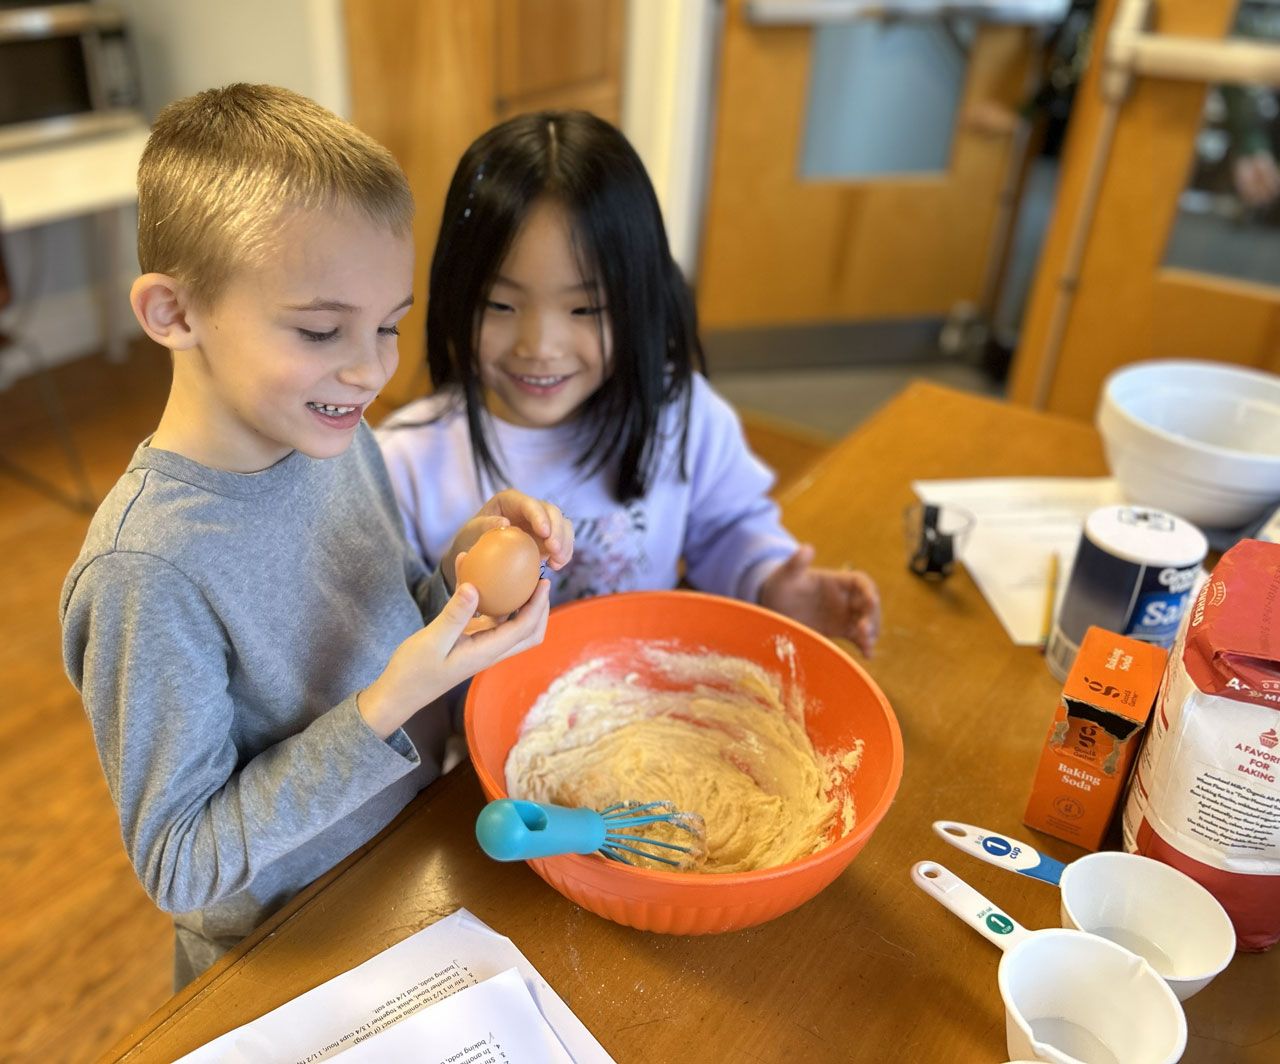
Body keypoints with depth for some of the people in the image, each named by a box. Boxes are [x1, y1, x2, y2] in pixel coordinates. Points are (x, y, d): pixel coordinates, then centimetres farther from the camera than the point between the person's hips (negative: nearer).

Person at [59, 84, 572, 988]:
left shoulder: (336, 436, -12)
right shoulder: (146, 569, -32)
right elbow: (181, 868, -25)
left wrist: (462, 566, -19)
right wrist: (388, 709, -35)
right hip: (287, 955, -6)